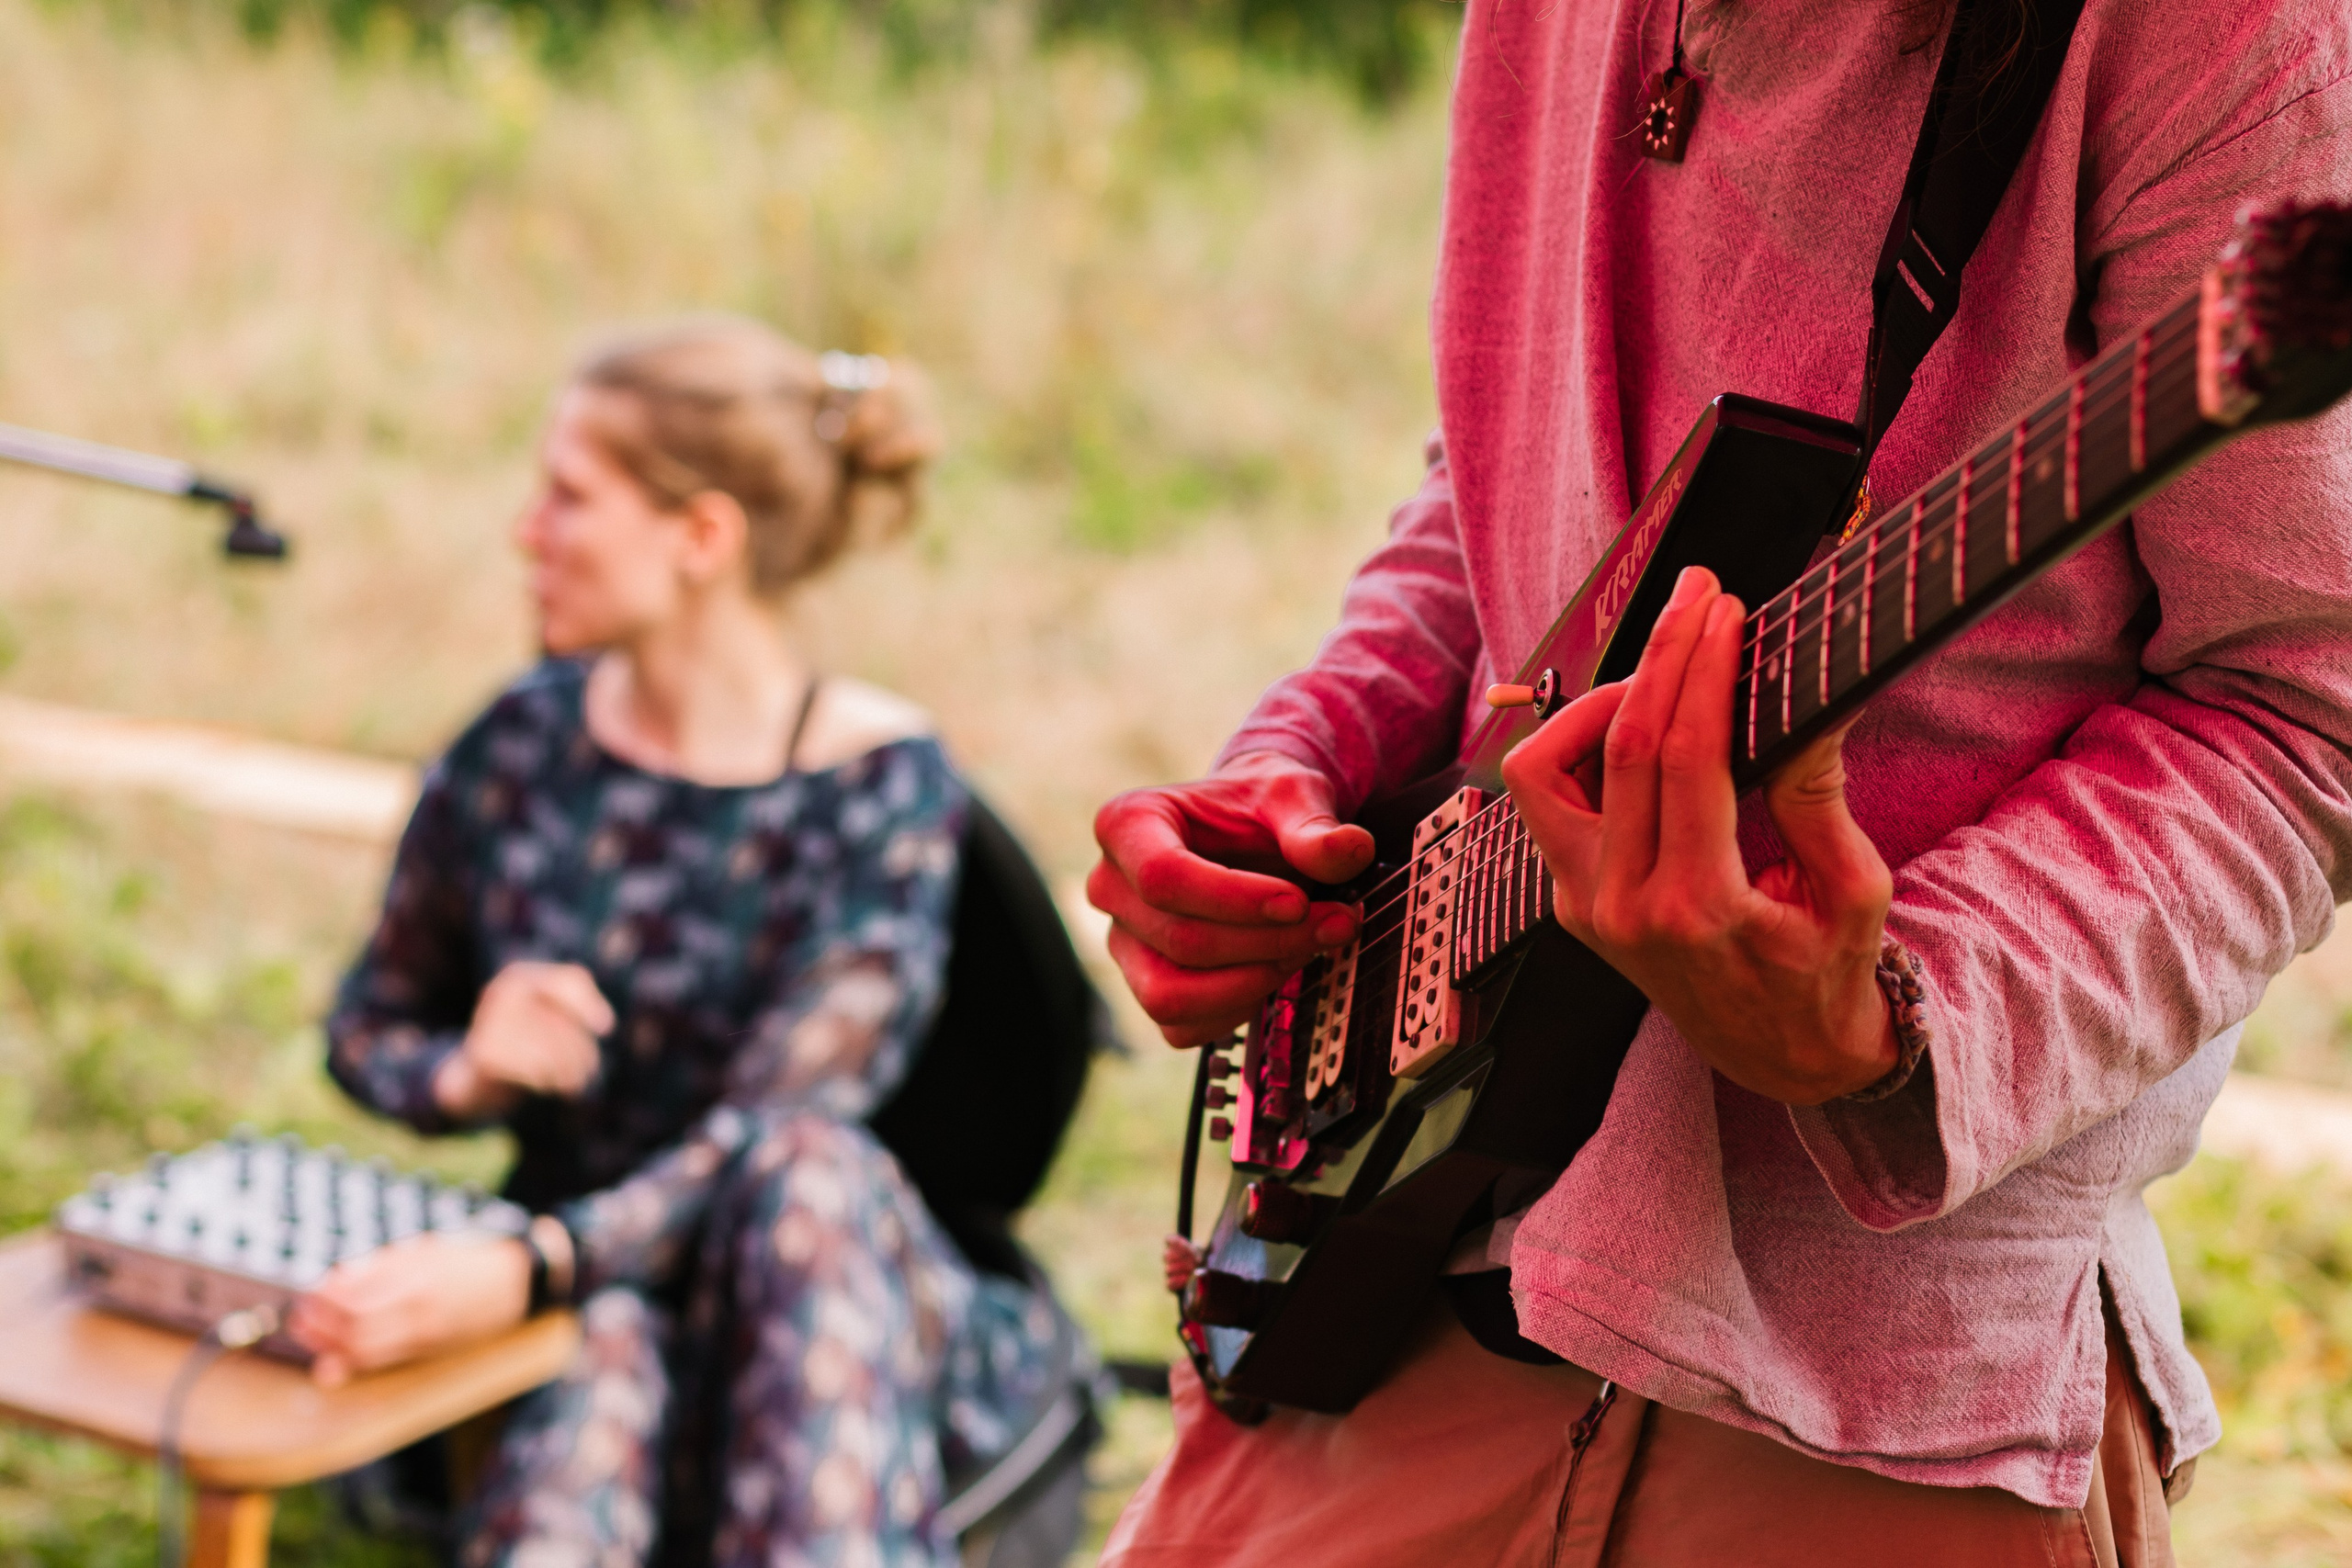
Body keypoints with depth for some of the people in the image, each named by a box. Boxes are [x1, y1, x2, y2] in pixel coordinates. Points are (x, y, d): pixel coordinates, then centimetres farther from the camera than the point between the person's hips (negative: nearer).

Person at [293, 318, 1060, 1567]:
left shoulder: (882, 785, -10)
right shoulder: (521, 745, 2)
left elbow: (770, 1133, -20)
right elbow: (366, 1025, 15)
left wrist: (518, 1270, -37)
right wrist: (470, 1075, -10)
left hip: (824, 1295, -1)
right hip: (584, 1294, 2)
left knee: (809, 1164, -37)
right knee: (609, 1351, -36)